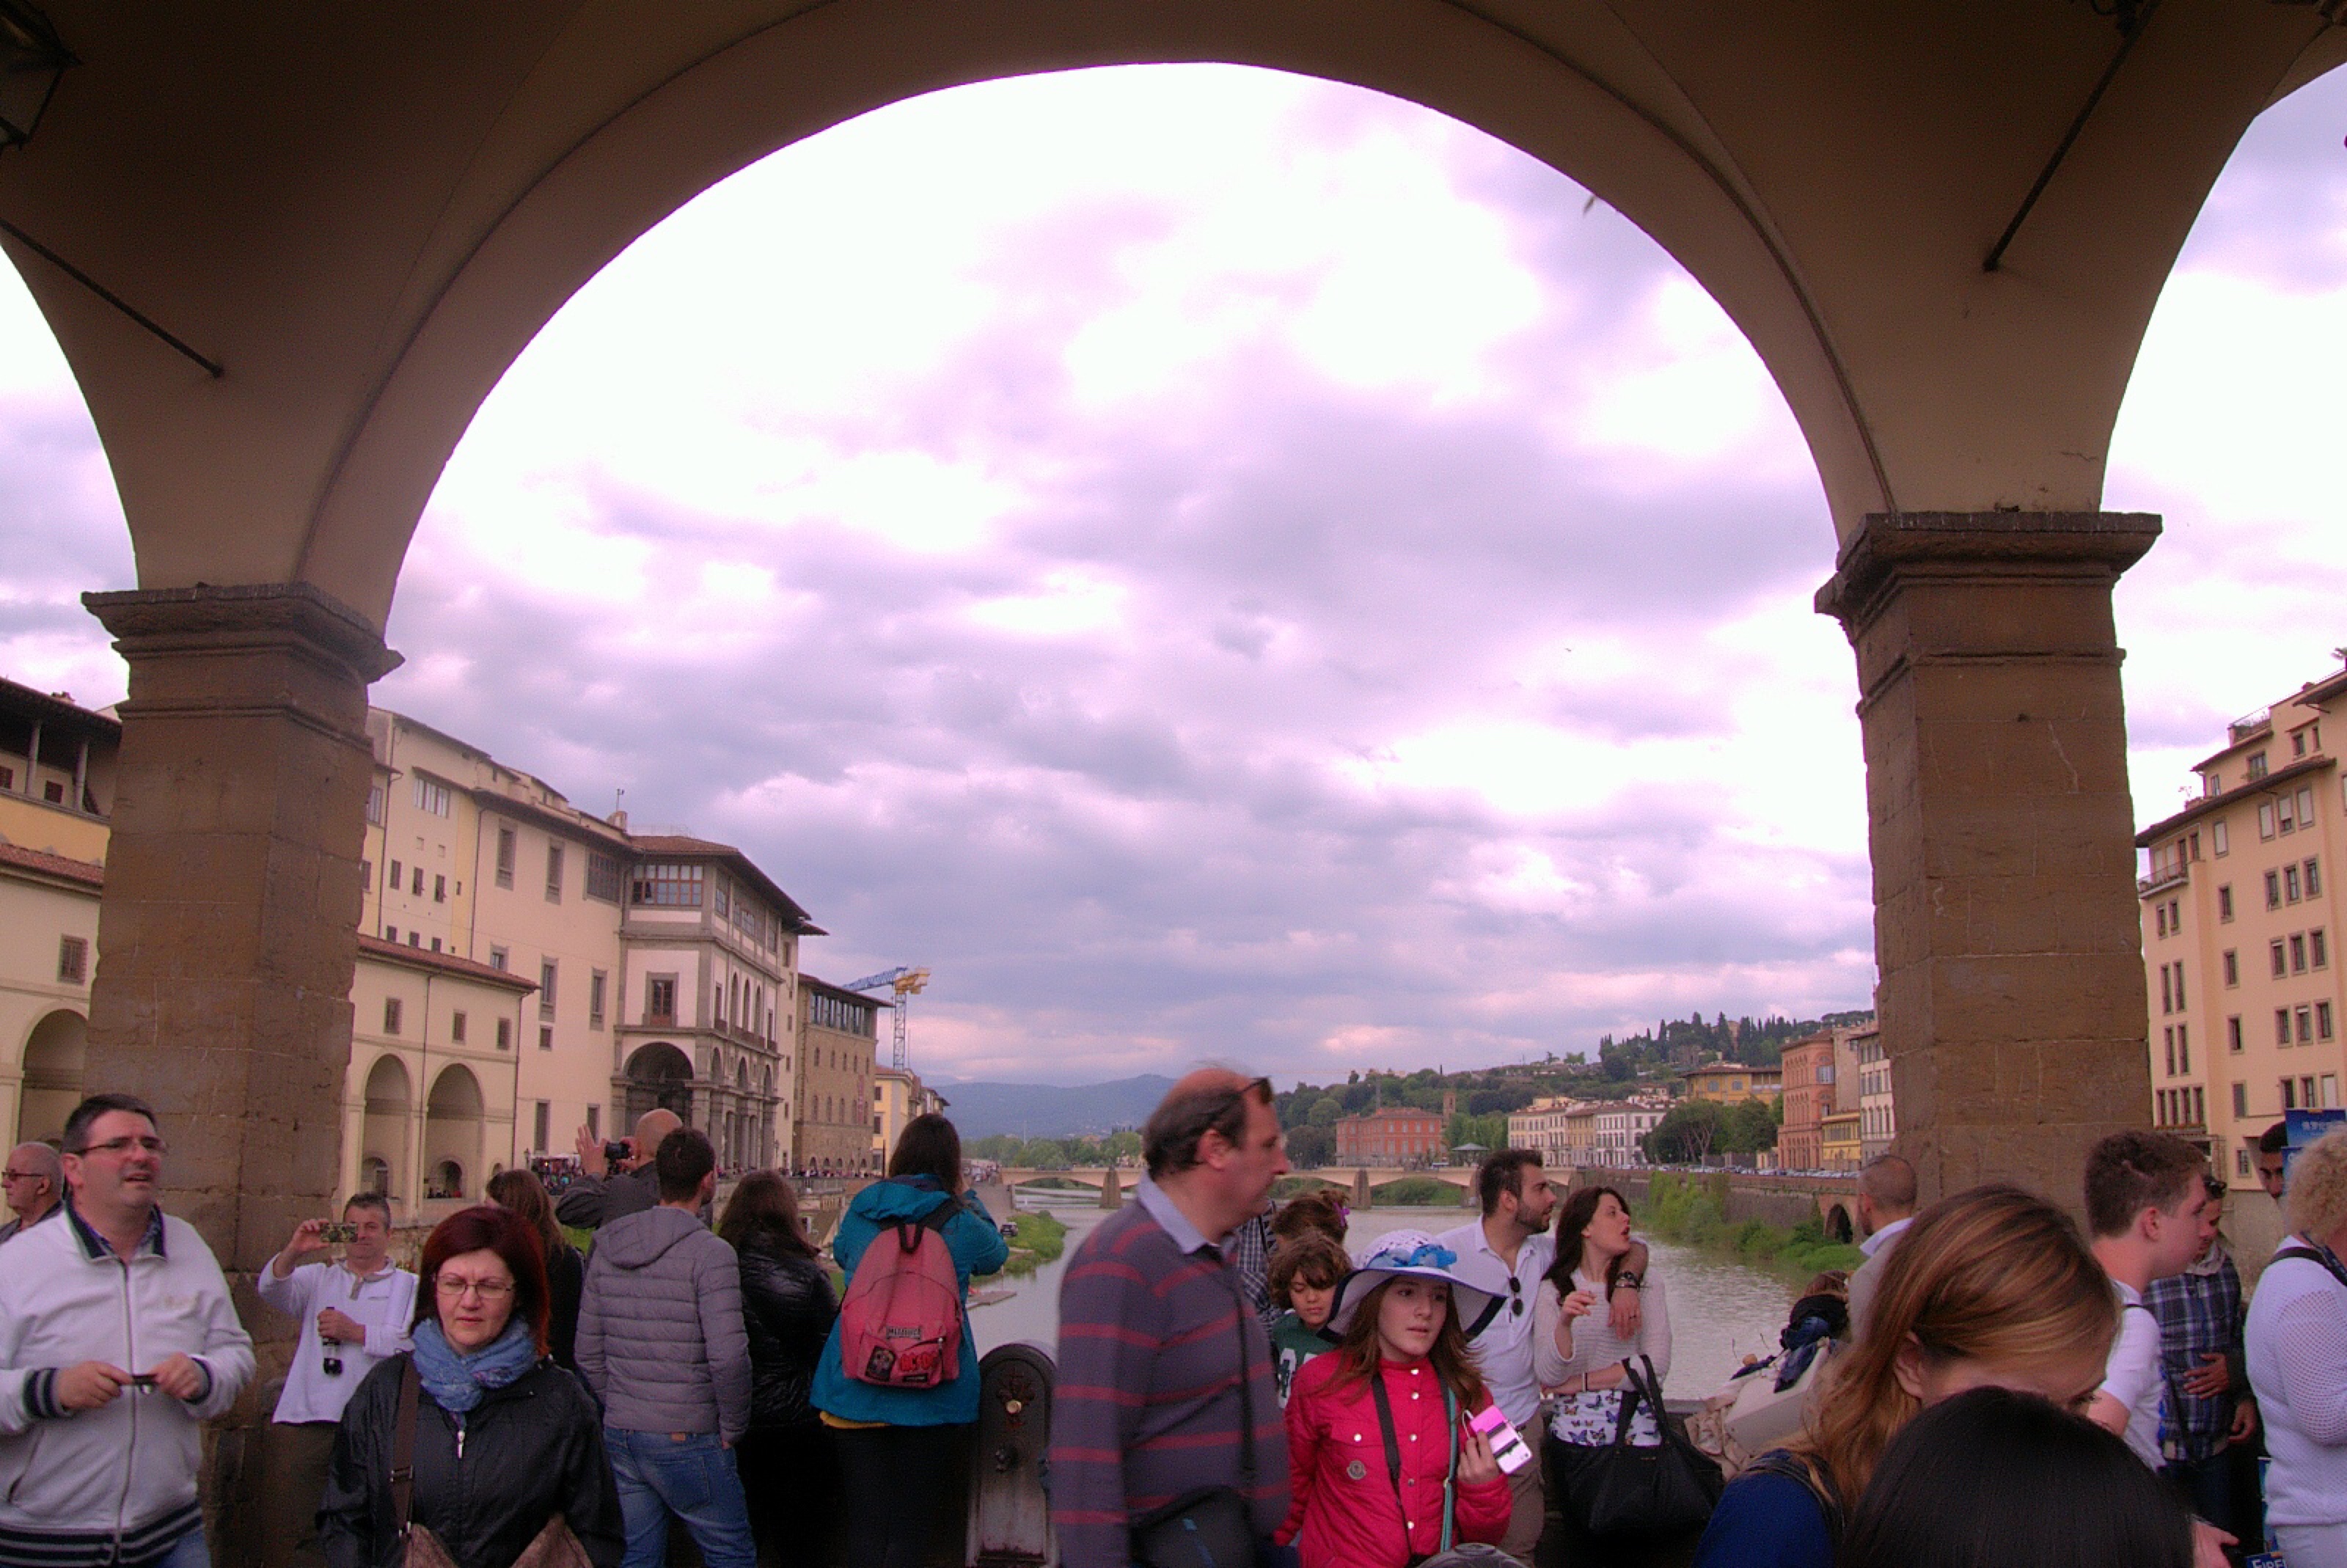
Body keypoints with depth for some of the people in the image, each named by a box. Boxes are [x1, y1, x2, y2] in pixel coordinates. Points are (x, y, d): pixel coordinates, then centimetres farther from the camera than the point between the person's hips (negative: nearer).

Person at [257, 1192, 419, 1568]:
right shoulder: (318, 1277, 21)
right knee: (286, 1530, -2)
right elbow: (270, 1290, 1)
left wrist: (355, 1332, -8)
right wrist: (294, 1251, -16)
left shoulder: (409, 1287, 11)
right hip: (302, 1422, 2)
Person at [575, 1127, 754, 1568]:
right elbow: (728, 1357, -21)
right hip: (686, 1440, -6)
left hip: (619, 1434, 7)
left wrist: (620, 1410, 17)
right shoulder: (711, 1254, -15)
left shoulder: (607, 1249, 5)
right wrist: (732, 1428, -7)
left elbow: (588, 1353, 8)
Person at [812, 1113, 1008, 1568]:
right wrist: (969, 1199, 27)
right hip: (933, 1392, -2)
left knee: (864, 1523, 10)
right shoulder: (961, 1221, -6)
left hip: (856, 1389, 2)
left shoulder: (862, 1209, 1)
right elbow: (996, 1254, 16)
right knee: (912, 1530, 6)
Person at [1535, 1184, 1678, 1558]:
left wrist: (1581, 1381, -8)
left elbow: (1655, 1367, -7)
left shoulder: (1648, 1287, 3)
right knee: (1584, 1546, 7)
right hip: (1574, 1438, 0)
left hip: (1637, 1430, 0)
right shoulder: (1552, 1291, 1)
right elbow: (1547, 1375, -10)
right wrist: (1565, 1322, -26)